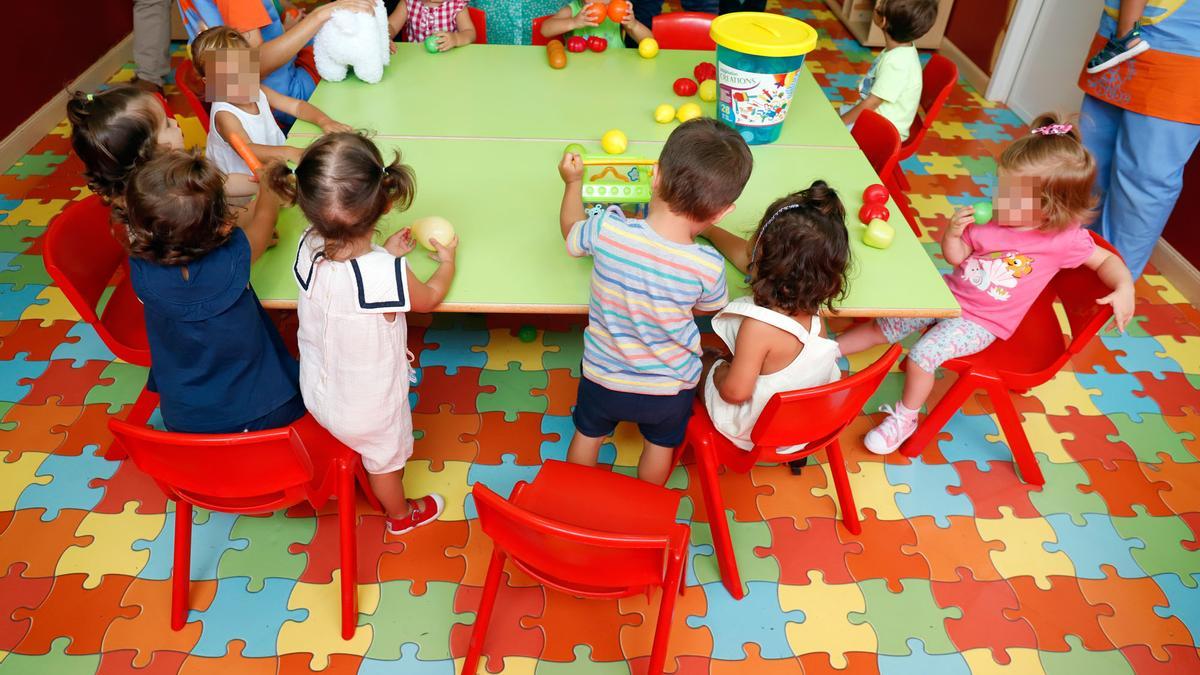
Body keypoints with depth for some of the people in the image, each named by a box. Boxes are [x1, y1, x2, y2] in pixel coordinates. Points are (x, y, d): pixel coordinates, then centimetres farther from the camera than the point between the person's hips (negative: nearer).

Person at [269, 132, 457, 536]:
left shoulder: (308, 247, -24)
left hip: (317, 393, 4)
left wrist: (386, 254, 3)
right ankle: (401, 515, 55)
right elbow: (429, 299, -14)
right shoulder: (388, 276, -40)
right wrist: (447, 260, 3)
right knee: (385, 459, 27)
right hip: (369, 408, -4)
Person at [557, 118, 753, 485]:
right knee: (660, 445, 29)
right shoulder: (708, 267, -30)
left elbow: (571, 231, -4)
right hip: (669, 389, -1)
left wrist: (573, 182, 14)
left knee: (587, 434, 29)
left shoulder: (607, 229, -30)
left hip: (603, 376, 1)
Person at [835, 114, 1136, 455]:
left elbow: (1106, 260, -3)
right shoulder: (988, 221, -8)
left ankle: (905, 417, -1)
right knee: (883, 326, 2)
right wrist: (953, 232, -18)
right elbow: (955, 256, 2)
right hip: (947, 295, 5)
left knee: (923, 353, -22)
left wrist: (1125, 288, -21)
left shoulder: (1065, 240, -17)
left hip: (980, 323, -4)